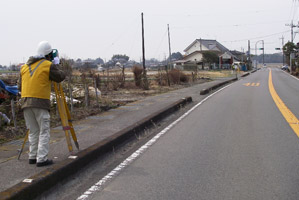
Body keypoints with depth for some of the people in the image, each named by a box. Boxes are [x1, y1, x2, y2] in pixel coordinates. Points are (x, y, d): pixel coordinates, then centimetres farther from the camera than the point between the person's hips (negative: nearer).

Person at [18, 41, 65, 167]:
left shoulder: (25, 66, 16)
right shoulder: (48, 65, -3)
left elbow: (20, 87, 18)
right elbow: (61, 77, 6)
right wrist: (57, 65, 18)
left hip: (25, 101, 6)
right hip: (40, 101, -6)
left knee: (33, 131, 15)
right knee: (44, 131, -1)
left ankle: (32, 157, 17)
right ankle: (42, 159, -5)